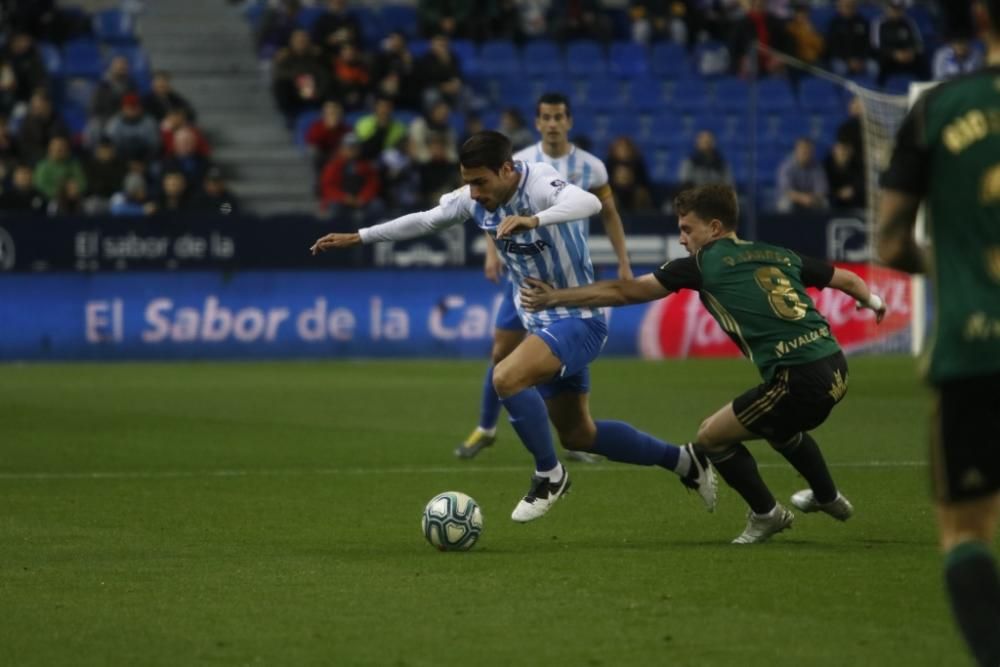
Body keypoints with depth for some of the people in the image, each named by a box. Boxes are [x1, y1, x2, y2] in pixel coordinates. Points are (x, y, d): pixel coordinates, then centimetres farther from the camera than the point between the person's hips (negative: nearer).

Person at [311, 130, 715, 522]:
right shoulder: (475, 199, -3)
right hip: (542, 323, 9)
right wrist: (358, 237, 13)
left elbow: (588, 202, -48)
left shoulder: (540, 183, -26)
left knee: (506, 378, -31)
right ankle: (683, 460, 31)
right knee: (576, 434, 14)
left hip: (578, 320, -9)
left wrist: (533, 220, -63)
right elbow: (425, 221, 13)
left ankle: (549, 475, -10)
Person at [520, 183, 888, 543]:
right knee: (776, 424, 38)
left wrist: (553, 298, 11)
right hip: (835, 369, 8)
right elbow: (845, 279, 27)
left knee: (711, 437, 12)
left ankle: (766, 514, 23)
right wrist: (872, 300, 50)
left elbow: (624, 291, 4)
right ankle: (828, 497, 54)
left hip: (798, 383, -8)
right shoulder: (780, 255, 17)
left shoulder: (705, 264, 1)